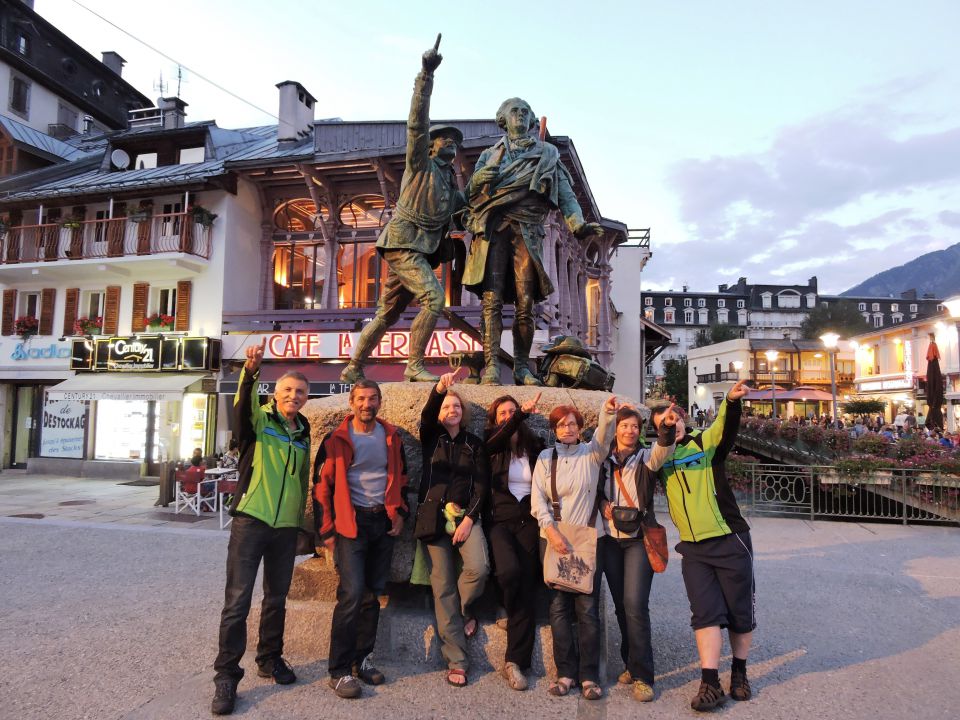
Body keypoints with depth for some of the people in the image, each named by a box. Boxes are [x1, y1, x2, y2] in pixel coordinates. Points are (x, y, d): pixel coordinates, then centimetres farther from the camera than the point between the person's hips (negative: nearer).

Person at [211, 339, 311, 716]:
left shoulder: (302, 433, 13)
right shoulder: (259, 419, -3)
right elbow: (243, 403, -28)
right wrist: (251, 370, -47)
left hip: (287, 526, 5)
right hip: (251, 518, -5)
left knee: (277, 597, 15)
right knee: (237, 599, -4)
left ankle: (270, 658, 31)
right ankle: (227, 675, 8)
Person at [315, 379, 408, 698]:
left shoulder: (391, 437, 7)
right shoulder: (337, 439, -5)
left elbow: (401, 478, 17)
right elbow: (322, 486, -4)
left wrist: (399, 512, 6)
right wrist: (327, 531, -7)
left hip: (383, 522, 4)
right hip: (351, 522, -4)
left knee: (373, 593, 9)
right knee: (352, 593, -12)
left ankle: (361, 659, 23)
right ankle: (339, 671, -1)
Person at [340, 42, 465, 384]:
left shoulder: (449, 178, 24)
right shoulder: (420, 162, 3)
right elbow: (417, 122, -10)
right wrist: (426, 74, -18)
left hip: (422, 249, 8)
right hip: (404, 243, -8)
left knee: (387, 314, 9)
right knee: (433, 295, -23)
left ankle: (353, 369, 18)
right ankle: (414, 365, -19)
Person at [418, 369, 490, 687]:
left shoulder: (474, 444, 11)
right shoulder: (430, 437, 10)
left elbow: (481, 485, 4)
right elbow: (426, 414, -12)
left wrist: (469, 518, -9)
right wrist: (439, 388, -31)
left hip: (466, 516, 0)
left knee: (479, 567, -24)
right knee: (442, 586, -3)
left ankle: (463, 609, 9)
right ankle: (456, 661, 6)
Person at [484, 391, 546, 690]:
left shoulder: (535, 446, 9)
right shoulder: (492, 446, 5)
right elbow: (499, 439, -19)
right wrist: (523, 414, -30)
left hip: (528, 522, 2)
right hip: (500, 521, -2)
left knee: (527, 588, -5)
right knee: (509, 571, -26)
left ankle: (515, 662, 3)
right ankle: (510, 611, 9)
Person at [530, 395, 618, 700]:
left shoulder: (590, 453, 5)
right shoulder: (545, 458, 6)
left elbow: (604, 437, -16)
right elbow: (537, 500, 0)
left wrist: (608, 412, -36)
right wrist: (552, 531, -13)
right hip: (553, 538, 1)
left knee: (587, 607, -1)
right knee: (559, 607, 3)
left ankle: (589, 675, 8)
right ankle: (566, 672, 13)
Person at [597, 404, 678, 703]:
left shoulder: (645, 457, -2)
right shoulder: (605, 460, 7)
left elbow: (663, 452, -25)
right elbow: (596, 491, 17)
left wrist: (665, 428, -46)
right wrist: (603, 504, -6)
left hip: (639, 538, -3)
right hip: (611, 539, 3)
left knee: (635, 604, -12)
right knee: (621, 604, 11)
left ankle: (642, 675, -1)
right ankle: (632, 663, 27)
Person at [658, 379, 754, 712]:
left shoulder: (705, 443, -5)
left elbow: (726, 428, -22)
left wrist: (732, 401, -42)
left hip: (730, 541, -2)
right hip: (693, 548, 2)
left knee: (739, 610, 9)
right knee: (705, 612, -1)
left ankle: (739, 672, 28)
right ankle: (710, 684, 5)